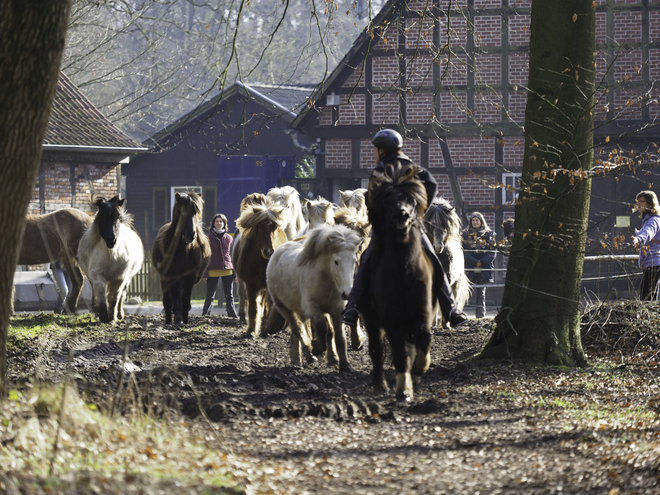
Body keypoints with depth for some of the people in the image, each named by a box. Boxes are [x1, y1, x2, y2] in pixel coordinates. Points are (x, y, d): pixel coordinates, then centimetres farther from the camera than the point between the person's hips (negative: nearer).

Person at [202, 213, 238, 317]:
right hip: (213, 270, -2)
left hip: (227, 270, 2)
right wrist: (204, 273, -6)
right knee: (210, 296, -1)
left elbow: (232, 255, 13)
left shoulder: (229, 238, 11)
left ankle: (232, 315, 11)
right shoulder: (209, 238, 3)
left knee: (229, 297, 6)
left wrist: (235, 272, 7)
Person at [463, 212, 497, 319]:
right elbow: (464, 251, 0)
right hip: (470, 267, -1)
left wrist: (482, 262, -10)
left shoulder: (489, 234, 9)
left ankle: (481, 313, 3)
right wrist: (475, 262, -12)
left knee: (481, 292, 2)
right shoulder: (466, 234, 8)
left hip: (484, 267, 1)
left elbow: (492, 252, 4)